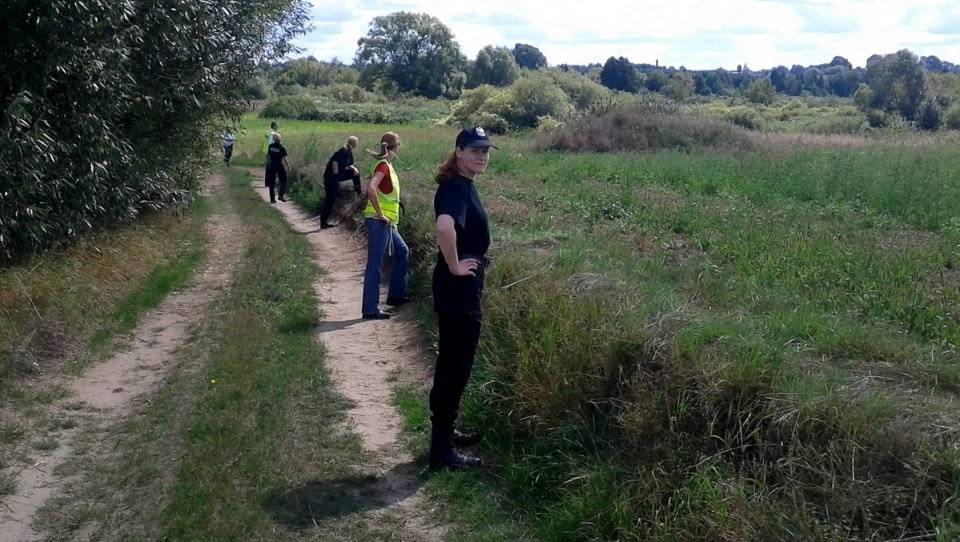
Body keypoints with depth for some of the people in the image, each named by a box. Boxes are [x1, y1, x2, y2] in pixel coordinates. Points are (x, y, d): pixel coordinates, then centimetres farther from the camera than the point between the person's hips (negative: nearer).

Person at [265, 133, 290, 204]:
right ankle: (281, 195, -5)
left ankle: (272, 198, 9)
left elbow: (268, 156, 6)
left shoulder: (270, 146, 0)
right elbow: (284, 158, -11)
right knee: (283, 181, 10)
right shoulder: (282, 147, -12)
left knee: (271, 182, 9)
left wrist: (269, 165, 17)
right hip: (279, 164, -4)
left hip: (272, 164, 4)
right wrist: (288, 166, 0)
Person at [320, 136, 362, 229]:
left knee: (355, 173, 16)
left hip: (337, 173, 9)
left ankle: (358, 193, 27)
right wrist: (336, 177, -23)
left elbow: (348, 165, 19)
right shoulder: (343, 151, -20)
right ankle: (323, 223, -2)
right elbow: (335, 162, -27)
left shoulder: (349, 152, 9)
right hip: (331, 175, -9)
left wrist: (353, 168, -2)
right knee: (330, 199, -6)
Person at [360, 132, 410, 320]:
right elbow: (371, 189, -30)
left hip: (387, 223, 10)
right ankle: (370, 309, -3)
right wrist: (380, 214, -22)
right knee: (375, 264, -6)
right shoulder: (383, 166, -14)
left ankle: (395, 295, 27)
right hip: (379, 222, -10)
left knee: (403, 252, 20)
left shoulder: (387, 165, 14)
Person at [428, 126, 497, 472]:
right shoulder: (457, 188, -19)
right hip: (458, 287, -10)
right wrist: (455, 267, -25)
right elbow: (445, 227, -39)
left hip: (463, 286, 10)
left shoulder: (462, 185, 12)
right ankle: (441, 449, 5)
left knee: (454, 361, 19)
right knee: (456, 363, -3)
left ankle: (445, 431, 33)